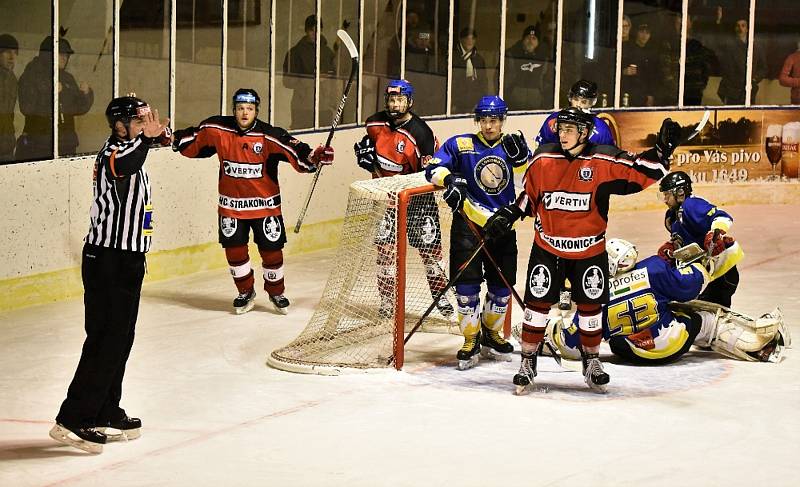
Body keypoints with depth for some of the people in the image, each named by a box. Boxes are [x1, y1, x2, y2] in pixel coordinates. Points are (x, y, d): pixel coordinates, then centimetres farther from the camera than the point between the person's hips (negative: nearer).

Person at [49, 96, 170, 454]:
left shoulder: (128, 150, 14)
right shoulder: (113, 153, -18)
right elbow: (121, 166, -45)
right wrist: (146, 138, -60)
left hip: (124, 260, 11)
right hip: (109, 261, -11)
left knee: (118, 338, 15)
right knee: (106, 340, -10)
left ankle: (106, 416, 24)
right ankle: (72, 420, -8)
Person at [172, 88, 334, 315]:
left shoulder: (269, 135, -14)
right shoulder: (218, 130, -6)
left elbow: (295, 152, -22)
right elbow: (191, 143, 9)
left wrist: (314, 157, -37)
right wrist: (175, 138, -1)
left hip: (264, 203, -2)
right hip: (231, 203, 2)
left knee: (271, 249, 4)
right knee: (234, 249, 4)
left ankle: (276, 292, 27)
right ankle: (245, 292, 26)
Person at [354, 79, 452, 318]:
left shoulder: (420, 133, -20)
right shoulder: (376, 123, -3)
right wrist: (364, 149, 2)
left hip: (415, 194, -3)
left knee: (429, 245, 2)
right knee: (386, 246, -5)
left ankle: (440, 293, 18)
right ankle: (387, 300, 3)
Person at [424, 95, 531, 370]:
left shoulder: (511, 146, 7)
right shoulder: (460, 145, -1)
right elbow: (433, 168, -7)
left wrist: (519, 155, -22)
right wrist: (448, 178, -27)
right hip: (468, 225, -3)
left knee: (503, 285, 10)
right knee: (467, 283, -7)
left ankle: (491, 335, 31)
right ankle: (470, 341, 6)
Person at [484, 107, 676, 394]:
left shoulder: (604, 160, -11)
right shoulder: (543, 158, -3)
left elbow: (641, 173, -10)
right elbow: (530, 195, 9)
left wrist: (662, 150, -22)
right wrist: (507, 216, 1)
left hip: (589, 250, 0)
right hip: (547, 247, 1)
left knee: (590, 306, 9)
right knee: (537, 303, -1)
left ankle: (591, 362, 27)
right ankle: (528, 364, 11)